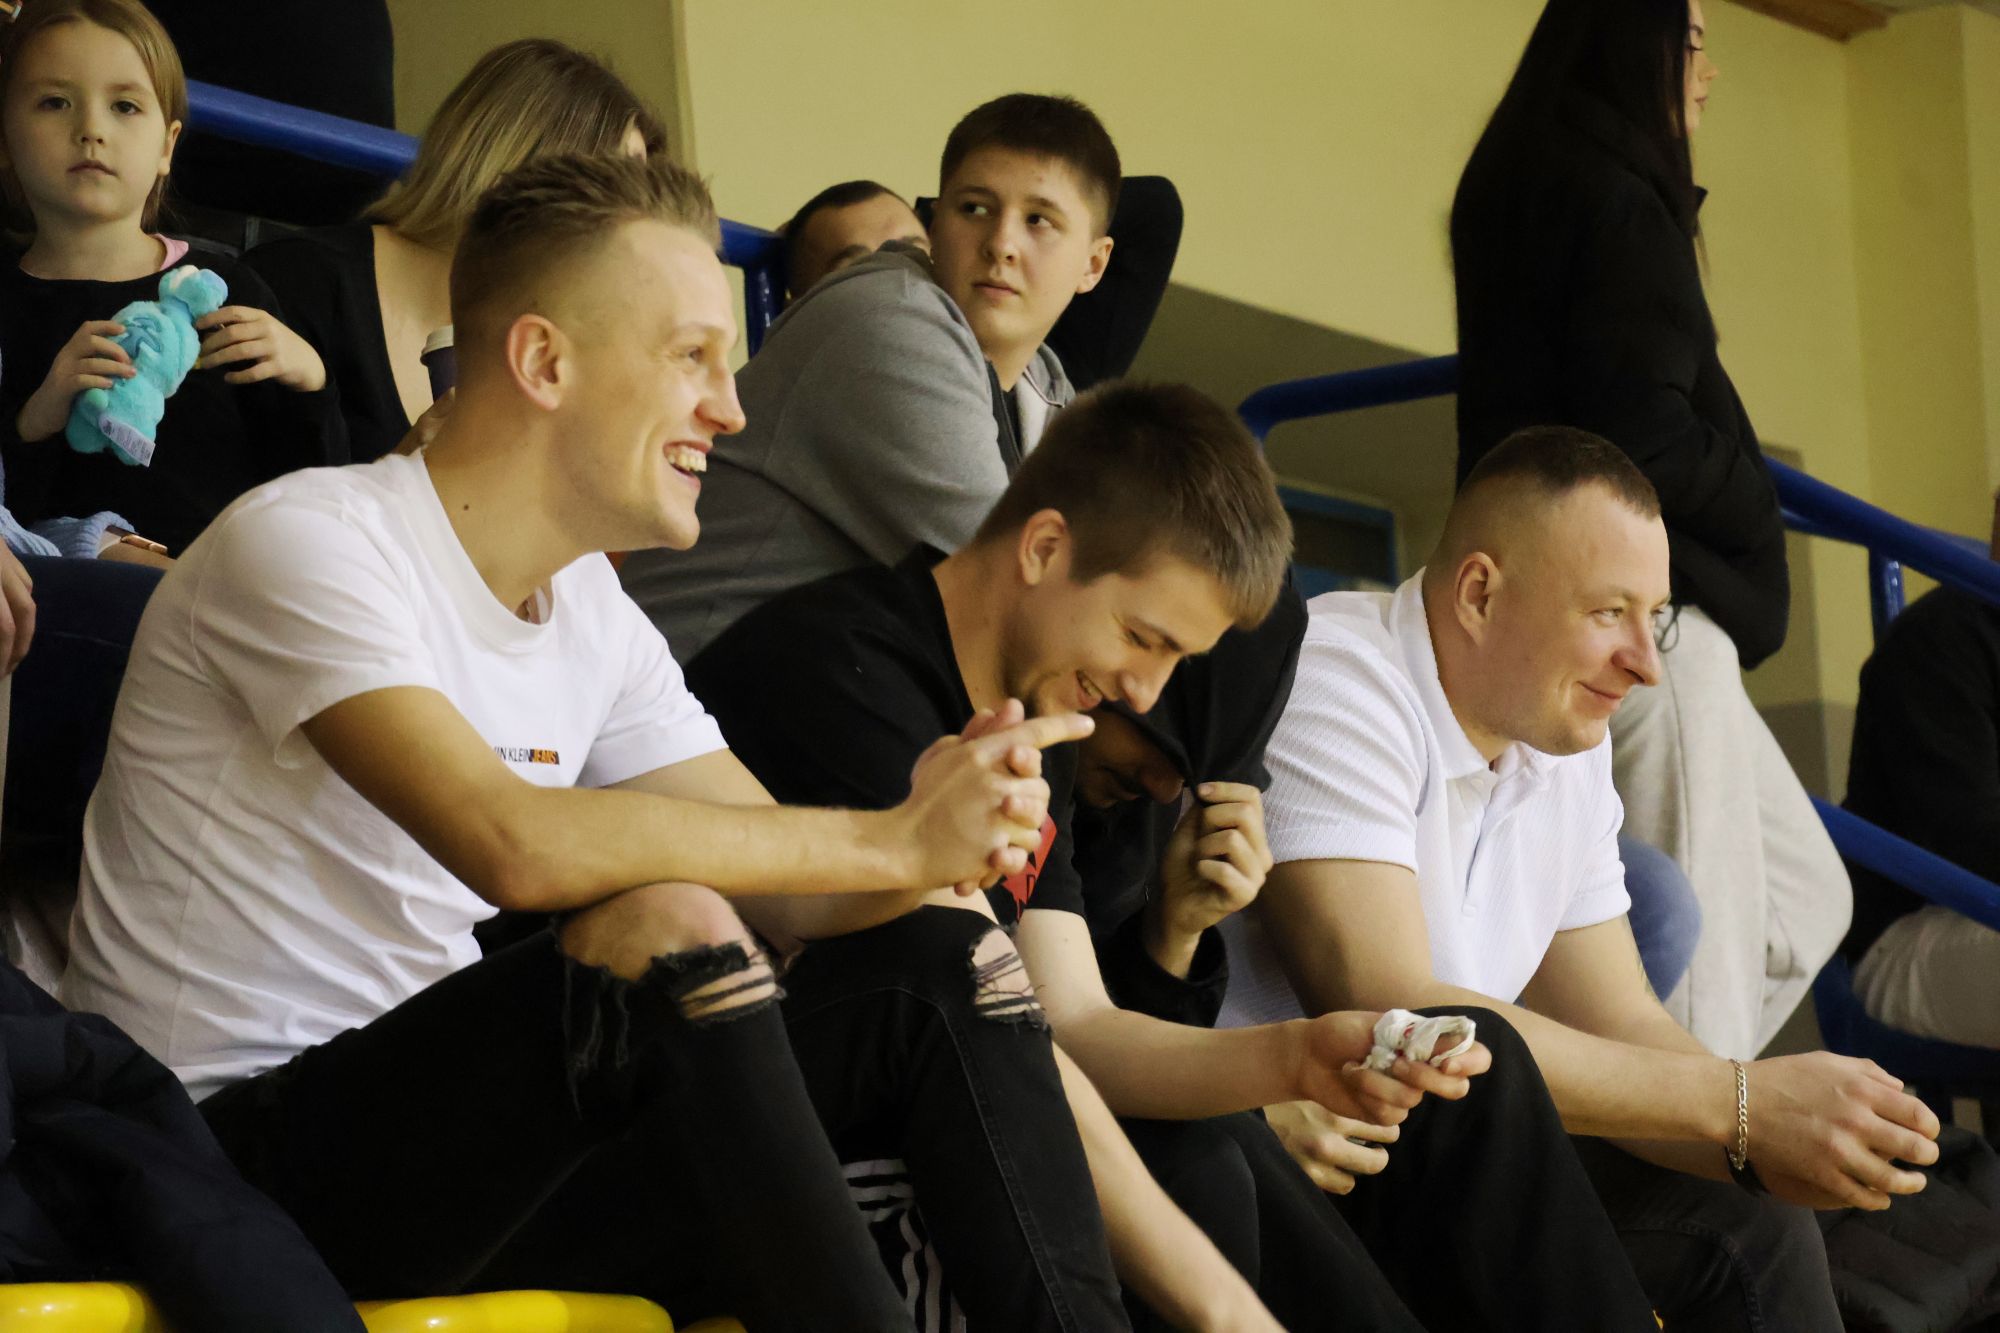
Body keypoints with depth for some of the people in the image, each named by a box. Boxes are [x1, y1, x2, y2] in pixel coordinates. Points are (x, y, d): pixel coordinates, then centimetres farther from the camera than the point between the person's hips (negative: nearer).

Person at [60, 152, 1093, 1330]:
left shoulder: (592, 614, 12)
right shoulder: (312, 541, -14)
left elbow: (782, 869, 8)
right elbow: (509, 843, -29)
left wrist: (941, 826, -16)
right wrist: (887, 842, -24)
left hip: (445, 1160, 8)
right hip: (229, 1156, -8)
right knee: (664, 929, -29)